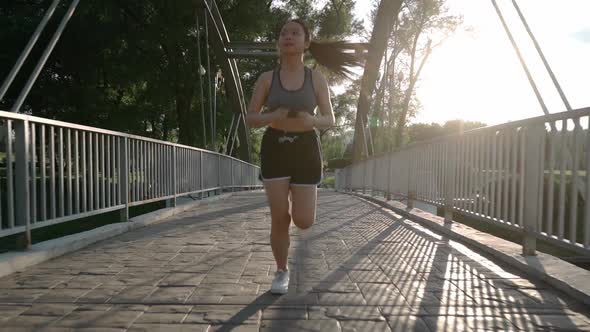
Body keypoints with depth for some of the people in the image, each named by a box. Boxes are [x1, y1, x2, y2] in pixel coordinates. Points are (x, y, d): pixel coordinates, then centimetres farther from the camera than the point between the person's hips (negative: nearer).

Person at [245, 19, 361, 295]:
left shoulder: (316, 79, 2)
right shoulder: (267, 79, 2)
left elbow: (330, 119, 4)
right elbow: (249, 118, 3)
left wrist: (312, 120, -18)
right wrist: (271, 117, -18)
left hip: (306, 150, 0)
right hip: (274, 150, 0)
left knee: (303, 221, -2)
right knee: (279, 217, -2)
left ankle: (297, 206, 37)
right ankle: (281, 272, 19)